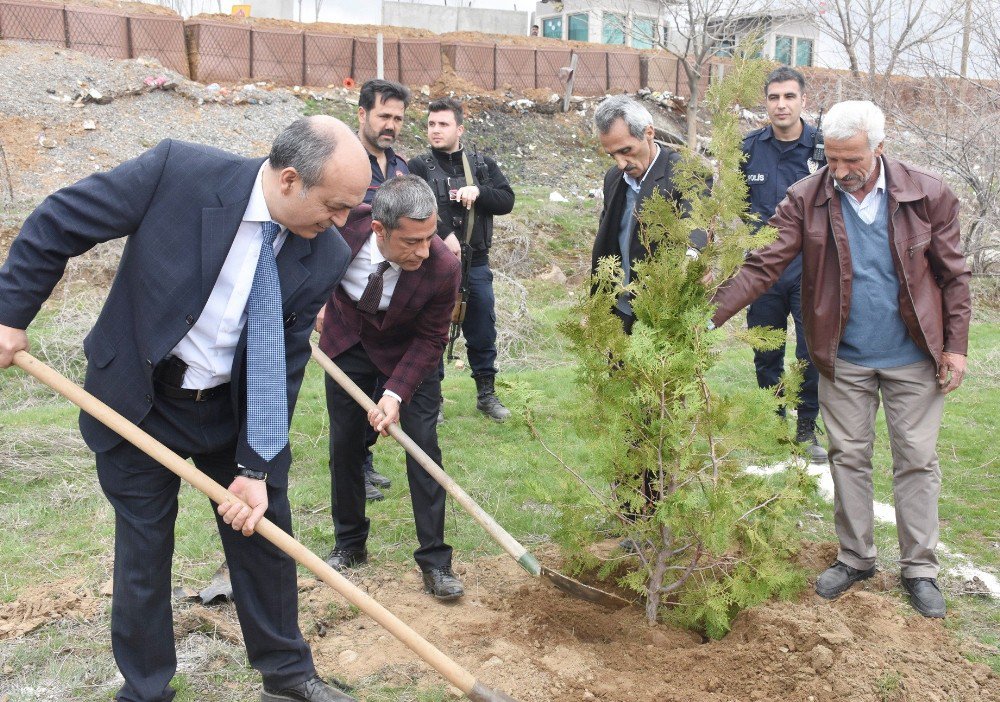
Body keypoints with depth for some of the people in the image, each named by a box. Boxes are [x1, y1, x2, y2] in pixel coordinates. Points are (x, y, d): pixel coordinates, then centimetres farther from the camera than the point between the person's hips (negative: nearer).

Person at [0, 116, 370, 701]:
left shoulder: (325, 256, -16)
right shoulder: (177, 171, -25)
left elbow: (284, 364, -11)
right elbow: (58, 223, -13)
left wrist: (257, 467, -13)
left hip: (237, 408, 3)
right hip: (137, 401, -2)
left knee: (264, 533, 12)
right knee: (143, 552, 9)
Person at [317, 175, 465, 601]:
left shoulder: (443, 268, -35)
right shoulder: (343, 222, -33)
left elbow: (430, 340, -21)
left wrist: (396, 393, -29)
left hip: (408, 353, -2)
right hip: (346, 341, 2)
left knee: (423, 447, -7)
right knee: (344, 446, 8)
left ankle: (435, 562, 3)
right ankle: (349, 545, 26)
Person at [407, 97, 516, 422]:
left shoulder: (483, 165, 9)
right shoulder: (419, 167, -1)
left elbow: (507, 201, 0)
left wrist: (478, 192, -17)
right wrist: (444, 234, -24)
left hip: (476, 264, 3)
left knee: (483, 333, 11)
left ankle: (487, 394, 25)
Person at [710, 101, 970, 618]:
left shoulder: (927, 195, -10)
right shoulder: (806, 200, -11)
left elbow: (953, 275, -2)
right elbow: (762, 266, -17)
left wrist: (955, 345, -4)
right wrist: (710, 314, -29)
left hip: (914, 357, 0)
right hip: (843, 358, 1)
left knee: (917, 459, 9)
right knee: (848, 457, 12)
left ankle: (919, 568, 24)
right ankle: (854, 558, 29)